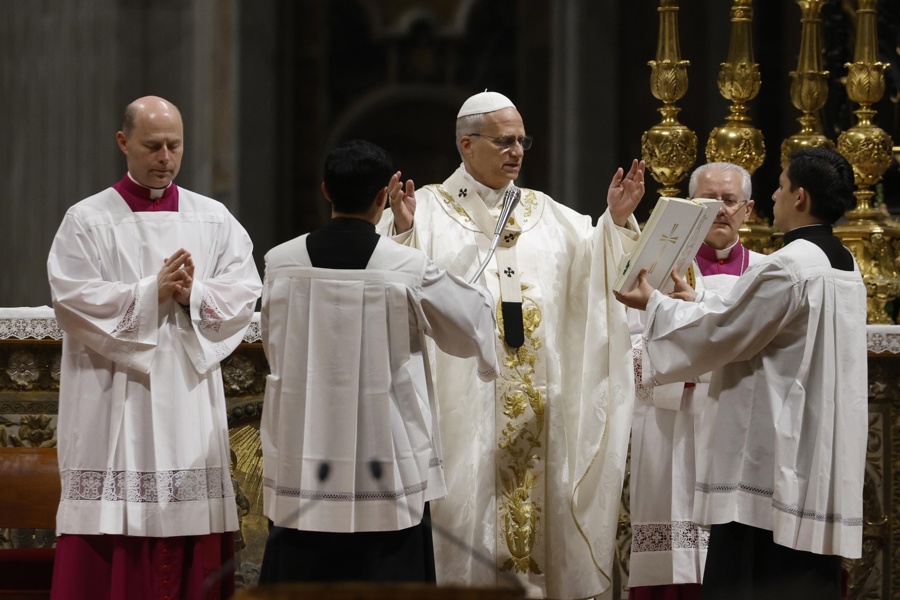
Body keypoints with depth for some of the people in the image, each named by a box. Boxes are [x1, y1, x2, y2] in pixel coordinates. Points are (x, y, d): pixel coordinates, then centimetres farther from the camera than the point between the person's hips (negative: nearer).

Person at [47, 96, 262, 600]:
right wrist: (152, 292, -14)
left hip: (191, 401, 3)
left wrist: (194, 293, -15)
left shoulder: (214, 219, 11)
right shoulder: (88, 220, 2)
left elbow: (245, 291, 3)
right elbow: (74, 298, -10)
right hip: (115, 401, -3)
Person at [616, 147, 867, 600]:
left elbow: (720, 333, -11)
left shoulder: (787, 267, -17)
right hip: (823, 462, 9)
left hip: (772, 456, -9)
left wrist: (655, 304, 3)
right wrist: (697, 305, 25)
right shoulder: (845, 267, 12)